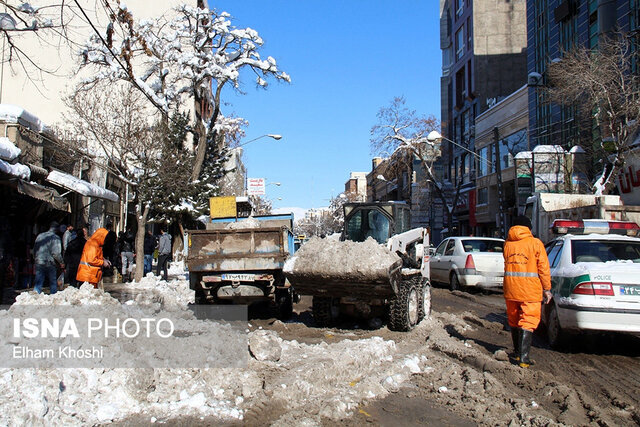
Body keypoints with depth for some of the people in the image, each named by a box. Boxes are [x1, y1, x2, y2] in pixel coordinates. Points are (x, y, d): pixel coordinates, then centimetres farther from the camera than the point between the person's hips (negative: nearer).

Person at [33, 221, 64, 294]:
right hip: (49, 264, -4)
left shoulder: (39, 236, 8)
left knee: (38, 283, 6)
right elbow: (56, 253, -14)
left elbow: (34, 249, 13)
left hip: (38, 263, 4)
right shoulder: (56, 238, -9)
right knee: (53, 283, 11)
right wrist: (61, 262, -1)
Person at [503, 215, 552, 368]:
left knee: (514, 321, 17)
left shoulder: (507, 243, 9)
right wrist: (547, 289, 1)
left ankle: (517, 353, 29)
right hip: (530, 289, -4)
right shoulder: (535, 243, -4)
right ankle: (523, 358, -10)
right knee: (528, 322, -2)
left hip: (511, 288, 4)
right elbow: (543, 267, -4)